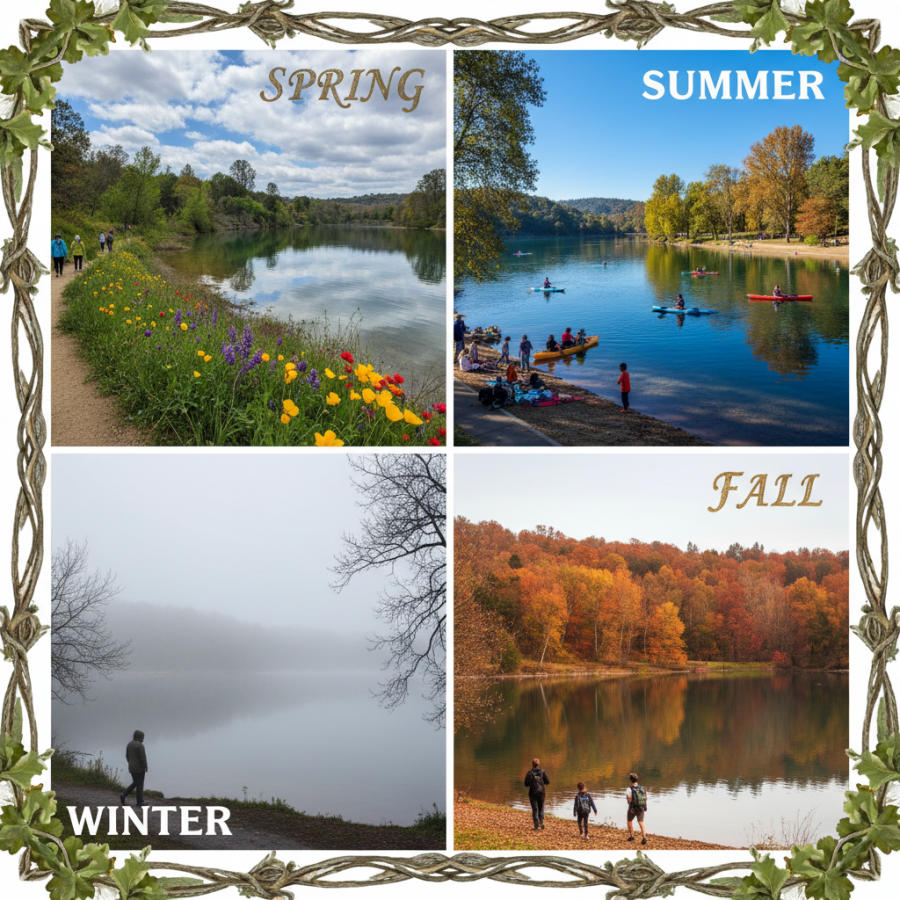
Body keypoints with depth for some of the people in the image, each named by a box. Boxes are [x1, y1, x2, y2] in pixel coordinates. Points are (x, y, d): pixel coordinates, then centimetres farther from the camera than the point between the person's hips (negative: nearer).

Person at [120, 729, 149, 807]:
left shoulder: (130, 744, 6)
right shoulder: (140, 745, -18)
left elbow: (127, 756, 13)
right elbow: (143, 757, -20)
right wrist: (145, 767, -9)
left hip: (131, 768, 7)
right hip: (139, 768, -7)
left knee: (135, 783, 20)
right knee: (139, 785, 3)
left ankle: (123, 795, 8)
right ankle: (139, 802, 10)